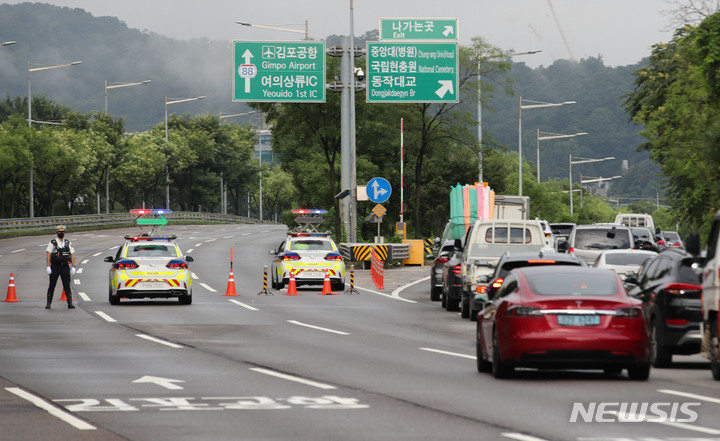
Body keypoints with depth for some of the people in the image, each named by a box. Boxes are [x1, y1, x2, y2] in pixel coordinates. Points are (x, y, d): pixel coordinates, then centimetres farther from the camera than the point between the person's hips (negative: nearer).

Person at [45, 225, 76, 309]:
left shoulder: (68, 243, 10)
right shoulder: (52, 243, 3)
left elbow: (72, 255, 6)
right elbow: (49, 255, -3)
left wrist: (73, 267, -3)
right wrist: (48, 267, -12)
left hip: (65, 267, 1)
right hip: (55, 267, -1)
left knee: (67, 286, -2)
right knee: (52, 286, 2)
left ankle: (70, 304, -2)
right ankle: (48, 304, 7)